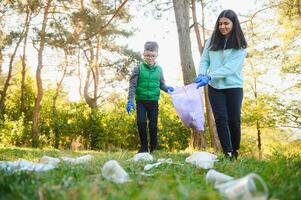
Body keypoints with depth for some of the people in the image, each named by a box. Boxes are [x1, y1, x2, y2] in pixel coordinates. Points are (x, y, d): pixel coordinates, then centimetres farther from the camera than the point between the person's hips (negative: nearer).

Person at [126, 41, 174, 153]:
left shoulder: (159, 69, 5)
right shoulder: (139, 68, -4)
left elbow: (161, 84, 13)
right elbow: (133, 85, -8)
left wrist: (167, 88, -10)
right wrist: (130, 100, -18)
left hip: (154, 101, 2)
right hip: (141, 100, -2)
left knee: (153, 124, 6)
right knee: (141, 122, -10)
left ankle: (153, 148, 20)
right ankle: (144, 146, 6)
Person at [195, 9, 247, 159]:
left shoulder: (240, 45, -5)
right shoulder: (212, 41, 6)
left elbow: (230, 67, -15)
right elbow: (204, 60, 7)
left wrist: (209, 76, -26)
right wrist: (201, 74, -15)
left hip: (234, 87, -2)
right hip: (215, 87, 2)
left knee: (234, 120, 3)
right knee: (221, 119, -4)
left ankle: (235, 152, 20)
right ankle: (228, 153, -1)